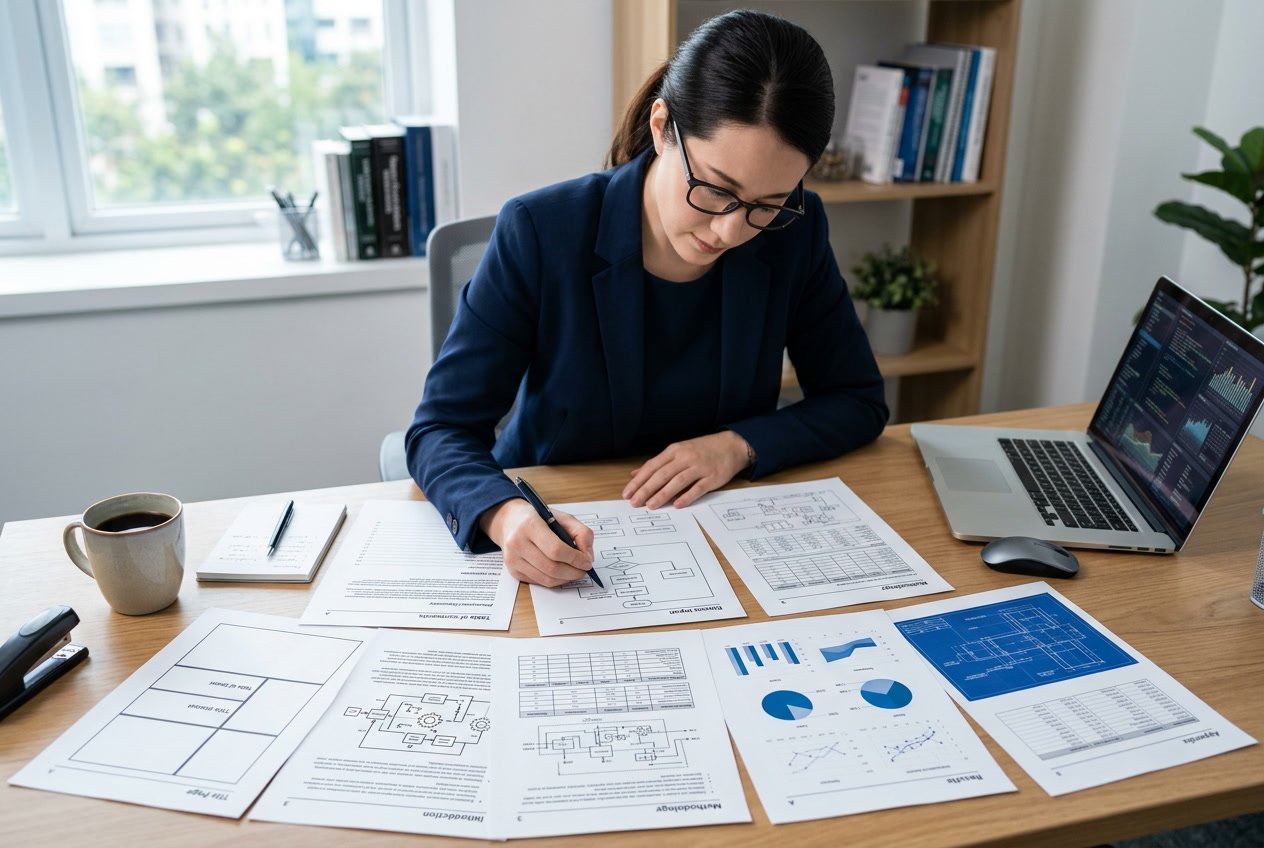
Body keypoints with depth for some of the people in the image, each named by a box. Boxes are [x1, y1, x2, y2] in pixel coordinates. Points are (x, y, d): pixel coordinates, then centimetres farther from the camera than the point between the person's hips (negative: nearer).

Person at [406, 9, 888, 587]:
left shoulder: (795, 234, -8)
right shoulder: (540, 232, -17)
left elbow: (859, 401, 1)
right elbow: (442, 429, -15)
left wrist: (740, 446, -16)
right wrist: (507, 516, -36)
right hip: (551, 555, 0)